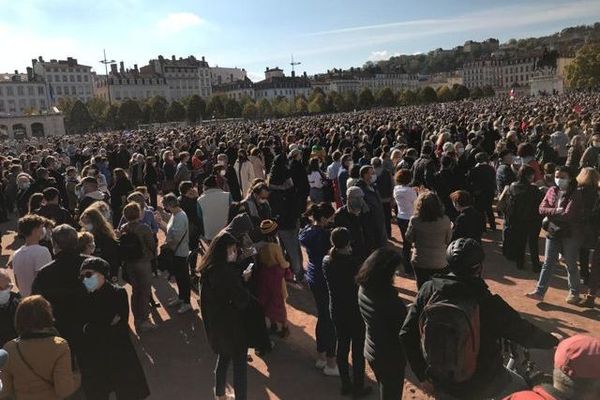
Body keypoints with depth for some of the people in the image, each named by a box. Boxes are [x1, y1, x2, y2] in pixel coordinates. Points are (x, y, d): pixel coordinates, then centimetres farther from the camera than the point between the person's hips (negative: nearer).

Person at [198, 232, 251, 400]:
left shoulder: (207, 268, -2)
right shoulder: (227, 271, -28)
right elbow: (242, 300, -22)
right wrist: (243, 282, -8)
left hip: (214, 323, 9)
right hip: (231, 325, -9)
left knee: (223, 357, 27)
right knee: (239, 364, 9)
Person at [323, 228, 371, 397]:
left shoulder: (327, 261, -9)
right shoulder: (353, 262, -25)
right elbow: (361, 286, -18)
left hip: (336, 310, 5)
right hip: (355, 311, -5)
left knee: (342, 346, 19)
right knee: (358, 349, 12)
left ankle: (345, 385, 33)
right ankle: (358, 387, 26)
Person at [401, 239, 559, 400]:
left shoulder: (430, 289, -15)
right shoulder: (488, 302, -22)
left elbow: (407, 334, -12)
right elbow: (525, 333, -8)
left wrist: (422, 376, 0)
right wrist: (553, 341, 13)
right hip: (482, 386, -2)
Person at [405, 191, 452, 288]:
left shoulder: (415, 220, -20)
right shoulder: (445, 220, -16)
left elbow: (409, 238, -5)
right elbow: (448, 240, -2)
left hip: (419, 262, -1)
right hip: (439, 262, 1)